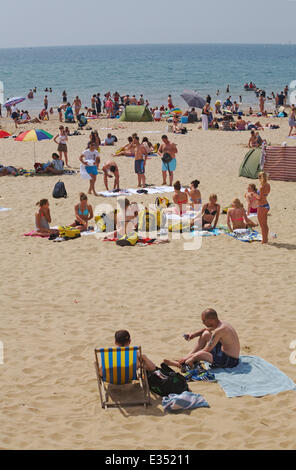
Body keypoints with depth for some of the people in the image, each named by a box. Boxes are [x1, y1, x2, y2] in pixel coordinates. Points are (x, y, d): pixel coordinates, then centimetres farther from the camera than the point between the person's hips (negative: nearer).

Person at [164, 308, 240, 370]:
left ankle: (181, 364, -2)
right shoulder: (220, 323, 1)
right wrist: (194, 335, 7)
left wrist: (186, 358, -18)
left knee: (199, 354, -30)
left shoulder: (219, 330, -27)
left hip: (230, 361, -10)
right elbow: (206, 329, 25)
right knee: (205, 334, 13)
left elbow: (205, 351, -24)